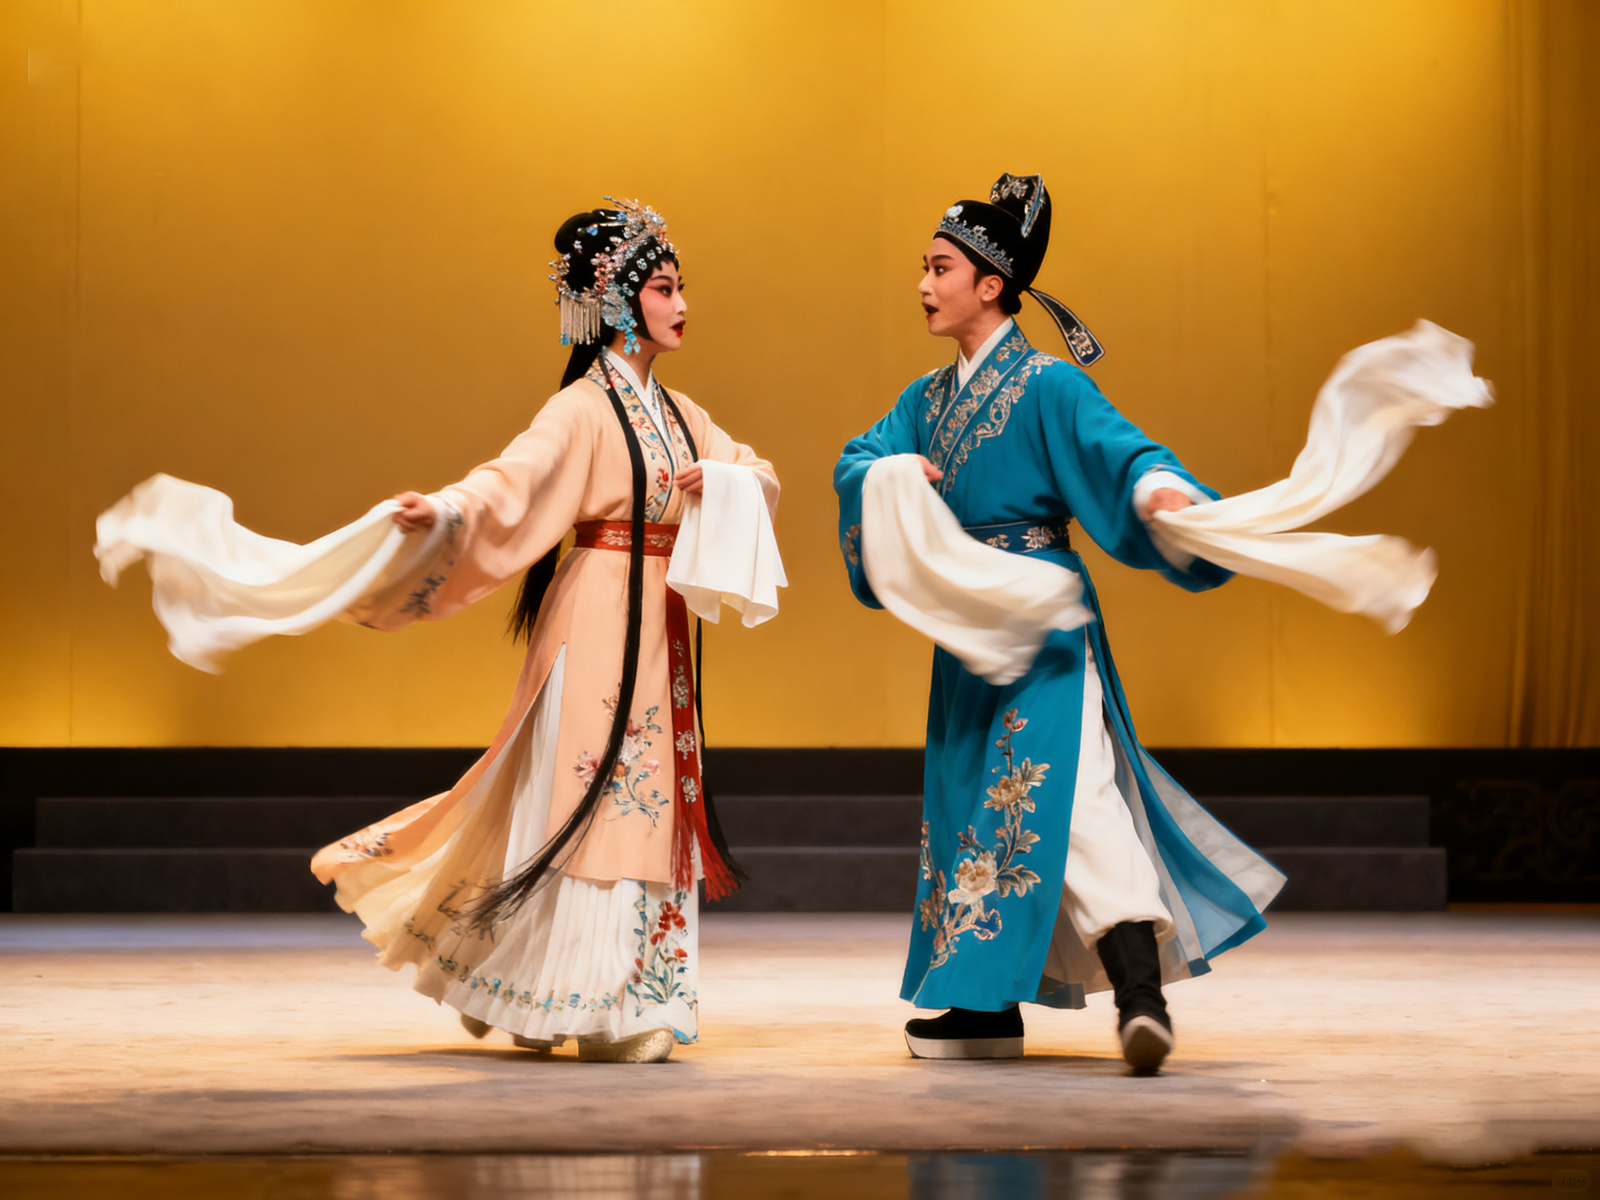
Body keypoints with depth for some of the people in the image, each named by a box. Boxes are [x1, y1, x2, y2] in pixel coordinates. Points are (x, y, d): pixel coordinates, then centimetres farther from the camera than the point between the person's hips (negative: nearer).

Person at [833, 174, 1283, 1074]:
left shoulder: (1046, 385, -10)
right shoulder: (930, 399, 13)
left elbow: (1116, 447, -23)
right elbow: (856, 462, 9)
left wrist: (1156, 489, -44)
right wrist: (893, 473, -14)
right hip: (969, 637, 9)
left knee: (1066, 803, -18)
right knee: (973, 799, 11)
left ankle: (1143, 997, -24)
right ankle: (989, 1007, 18)